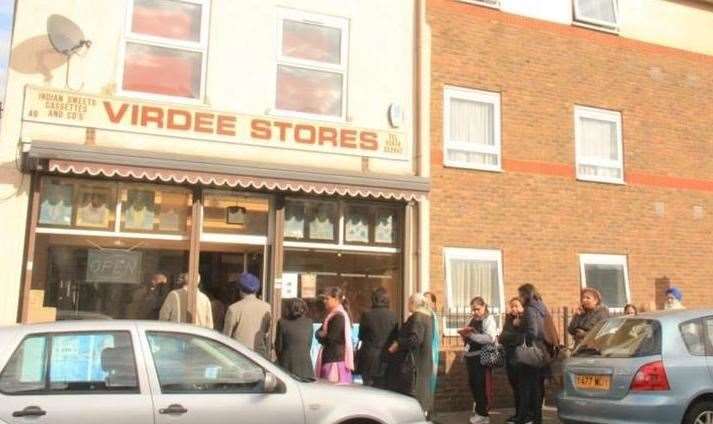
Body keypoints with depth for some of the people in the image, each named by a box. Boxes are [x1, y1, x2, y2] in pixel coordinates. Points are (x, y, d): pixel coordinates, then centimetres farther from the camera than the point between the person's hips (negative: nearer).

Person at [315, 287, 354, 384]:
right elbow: (319, 332, 14)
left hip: (336, 359, -9)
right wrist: (322, 335, -7)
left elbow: (330, 339, -18)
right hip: (329, 358, 9)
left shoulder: (339, 316, -16)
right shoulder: (332, 315, 15)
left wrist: (321, 336, 0)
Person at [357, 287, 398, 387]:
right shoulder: (393, 316, -7)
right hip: (386, 359, 2)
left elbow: (361, 336, 2)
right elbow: (395, 337, 3)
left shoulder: (367, 315, -11)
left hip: (369, 360, -2)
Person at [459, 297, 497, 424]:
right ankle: (479, 410, 25)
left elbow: (491, 338, -21)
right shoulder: (473, 320, 17)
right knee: (472, 384, 12)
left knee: (480, 385, -4)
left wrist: (472, 335, -23)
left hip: (481, 357, -8)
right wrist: (465, 335, 2)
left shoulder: (489, 319, -6)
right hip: (471, 356, 8)